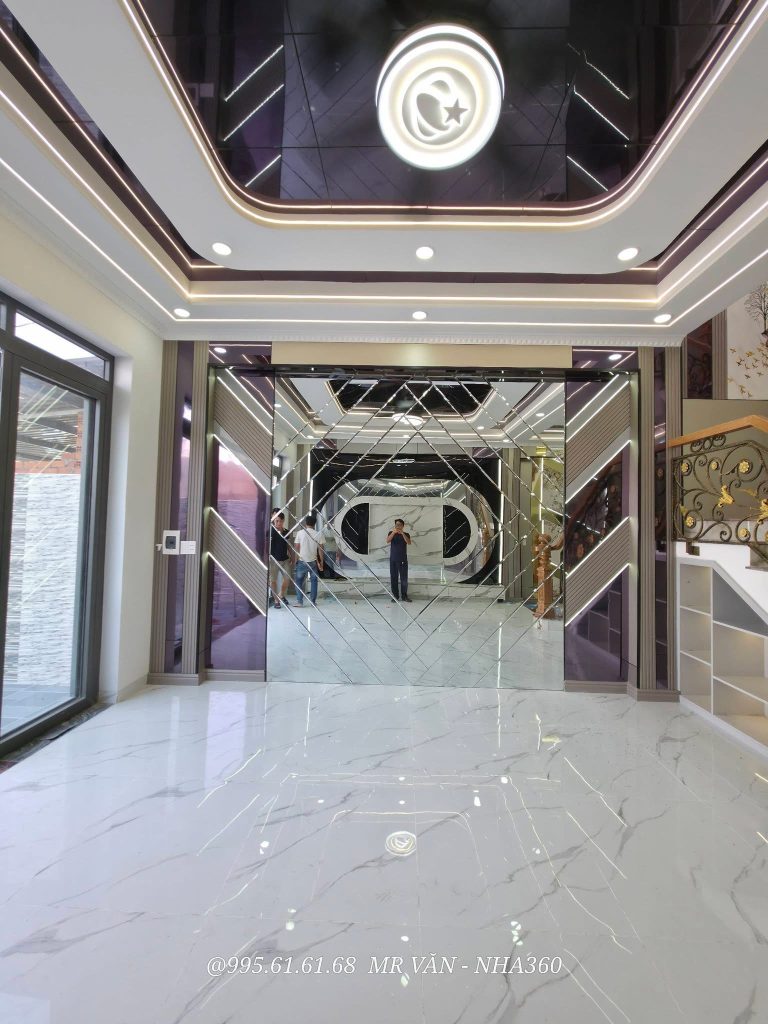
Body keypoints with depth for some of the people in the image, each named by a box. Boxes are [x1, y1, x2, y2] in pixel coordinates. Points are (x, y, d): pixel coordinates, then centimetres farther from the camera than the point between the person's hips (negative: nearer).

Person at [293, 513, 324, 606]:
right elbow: (320, 550, -1)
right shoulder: (318, 534, -2)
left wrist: (296, 560, 7)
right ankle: (313, 601, 16)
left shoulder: (300, 533, -5)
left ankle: (299, 601, 7)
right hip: (313, 562, 1)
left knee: (298, 581, 12)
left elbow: (297, 548, -3)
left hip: (302, 561, -1)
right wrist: (321, 562, 8)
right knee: (314, 581, 15)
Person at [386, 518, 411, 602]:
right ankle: (395, 596, 9)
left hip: (403, 560, 0)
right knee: (393, 578, 2)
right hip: (393, 559, 0)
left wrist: (402, 533, -26)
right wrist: (393, 532, -28)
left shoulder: (406, 534, 5)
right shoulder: (391, 533, 6)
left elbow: (409, 542, -14)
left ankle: (404, 596, 9)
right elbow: (387, 541, -13)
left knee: (404, 578, 0)